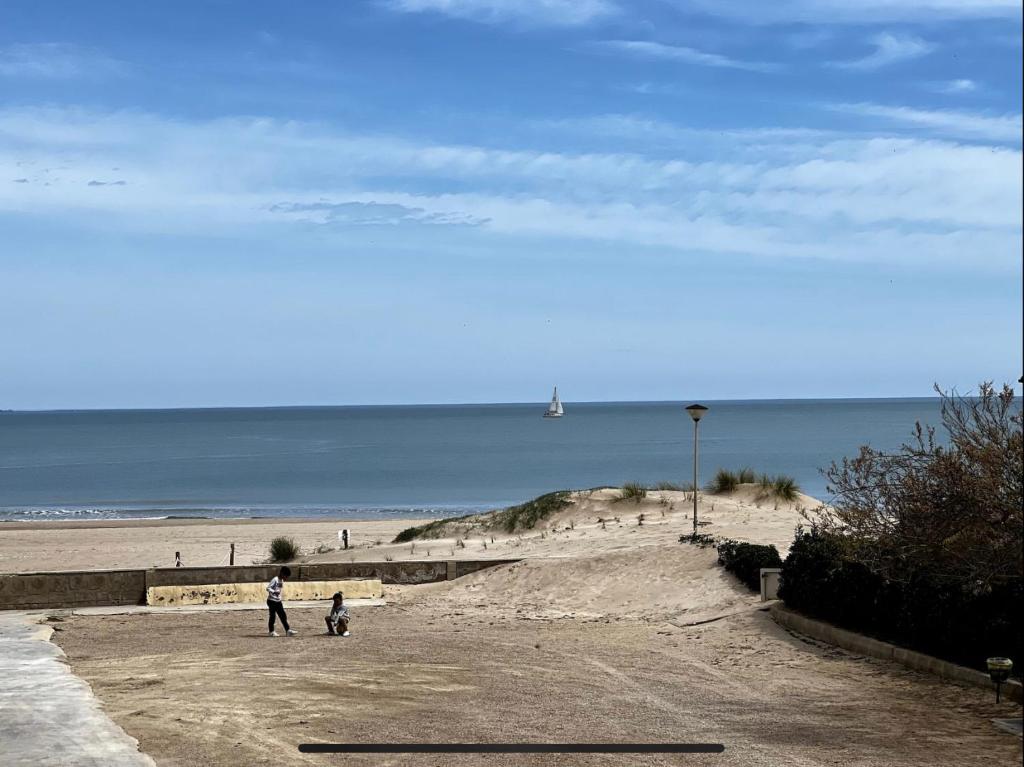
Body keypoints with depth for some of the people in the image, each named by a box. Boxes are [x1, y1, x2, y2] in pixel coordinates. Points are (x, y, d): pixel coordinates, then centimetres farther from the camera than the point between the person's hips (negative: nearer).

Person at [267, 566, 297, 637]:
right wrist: (274, 592, -38)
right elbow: (268, 588, -23)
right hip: (272, 601, -8)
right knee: (273, 616, -1)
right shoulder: (275, 580, -16)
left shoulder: (281, 581, 9)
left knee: (283, 616, 2)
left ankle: (288, 630, -1)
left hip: (278, 601, 8)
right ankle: (272, 632, 10)